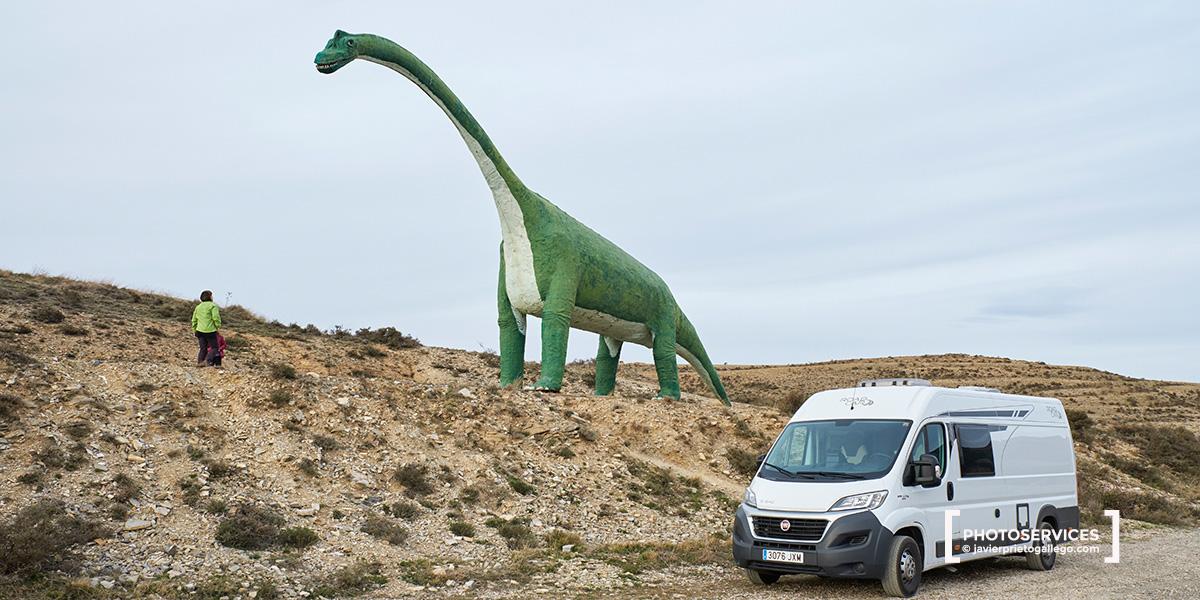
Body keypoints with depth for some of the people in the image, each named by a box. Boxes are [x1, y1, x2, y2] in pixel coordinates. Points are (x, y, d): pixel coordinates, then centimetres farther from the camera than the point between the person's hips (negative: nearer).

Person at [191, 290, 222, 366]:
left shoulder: (198, 307, 17)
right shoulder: (213, 306, -4)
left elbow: (194, 320, 17)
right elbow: (216, 318, -14)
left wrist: (195, 331, 22)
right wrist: (218, 326, -1)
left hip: (200, 331, 6)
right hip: (210, 331, -6)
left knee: (203, 348, 12)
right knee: (214, 348, 0)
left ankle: (199, 362, 3)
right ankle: (208, 360, -19)